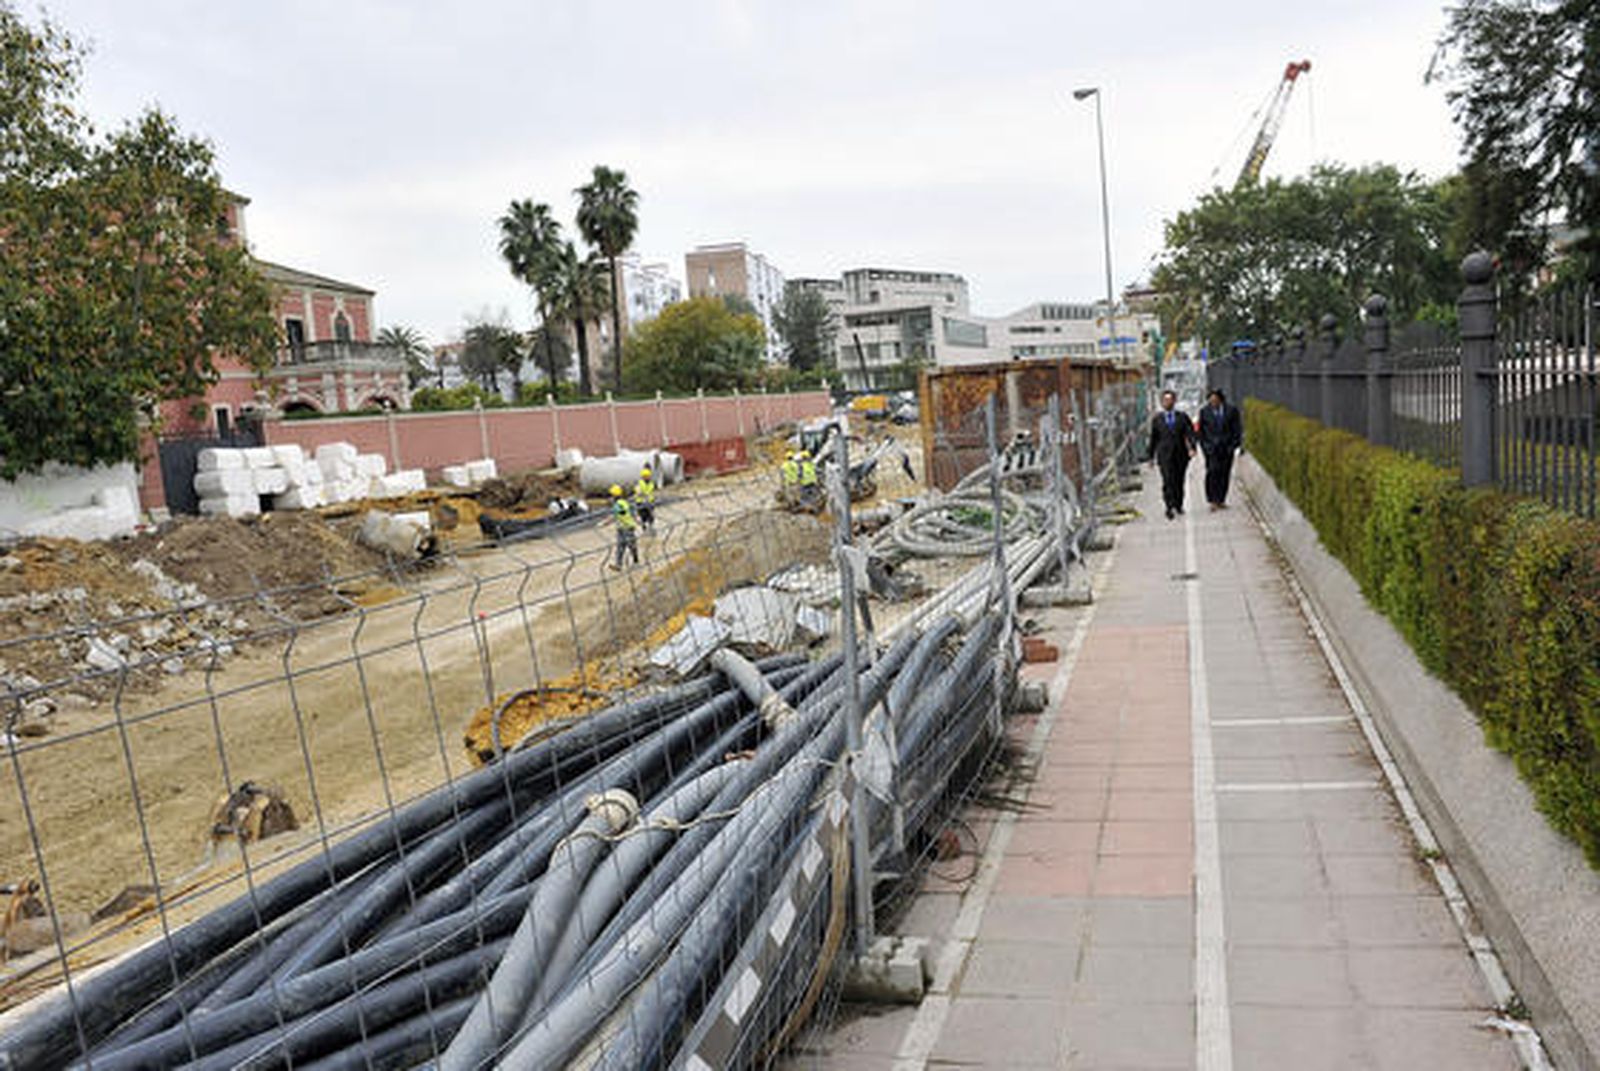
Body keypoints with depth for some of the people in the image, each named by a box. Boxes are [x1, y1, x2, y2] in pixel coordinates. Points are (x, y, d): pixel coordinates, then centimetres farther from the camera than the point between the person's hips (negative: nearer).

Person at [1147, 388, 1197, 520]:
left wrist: (1192, 448, -22)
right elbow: (1153, 438, 11)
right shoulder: (1156, 419, 5)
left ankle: (1178, 505, 28)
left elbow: (1190, 433, -5)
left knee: (1179, 481, 11)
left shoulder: (1183, 417, 5)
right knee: (1168, 480, -15)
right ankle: (1170, 507, -18)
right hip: (1164, 454, -2)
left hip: (1181, 454, 2)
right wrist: (1151, 456, 12)